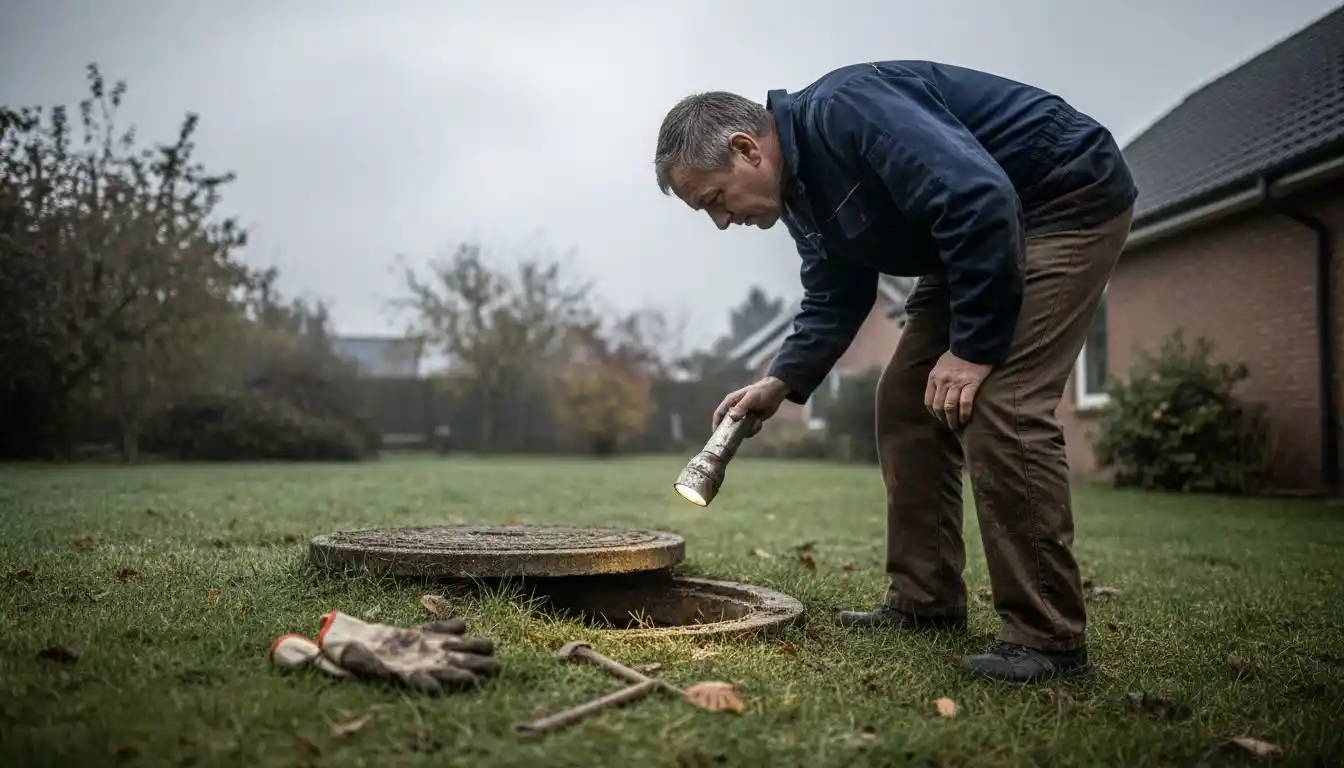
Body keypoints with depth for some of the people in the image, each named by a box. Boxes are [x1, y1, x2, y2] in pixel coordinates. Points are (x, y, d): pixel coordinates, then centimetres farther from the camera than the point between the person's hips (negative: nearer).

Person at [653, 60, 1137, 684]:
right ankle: (925, 602, 11)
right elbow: (834, 299, 13)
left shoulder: (842, 112, -27)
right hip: (970, 232, 10)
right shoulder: (800, 188, 4)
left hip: (1070, 198, -10)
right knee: (906, 401, 3)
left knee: (998, 405, -23)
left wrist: (972, 346, -28)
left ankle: (1047, 637, -14)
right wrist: (782, 383, -1)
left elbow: (980, 199, -33)